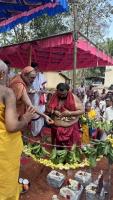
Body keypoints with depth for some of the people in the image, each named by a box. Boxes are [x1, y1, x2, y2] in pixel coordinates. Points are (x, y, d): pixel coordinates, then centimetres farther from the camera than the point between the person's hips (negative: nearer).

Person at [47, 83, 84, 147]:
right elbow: (49, 108, 5)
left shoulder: (74, 98, -10)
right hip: (57, 127, 2)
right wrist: (54, 112, -15)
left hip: (71, 127, -2)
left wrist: (70, 113, -21)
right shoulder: (54, 97, -4)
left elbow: (82, 110, -9)